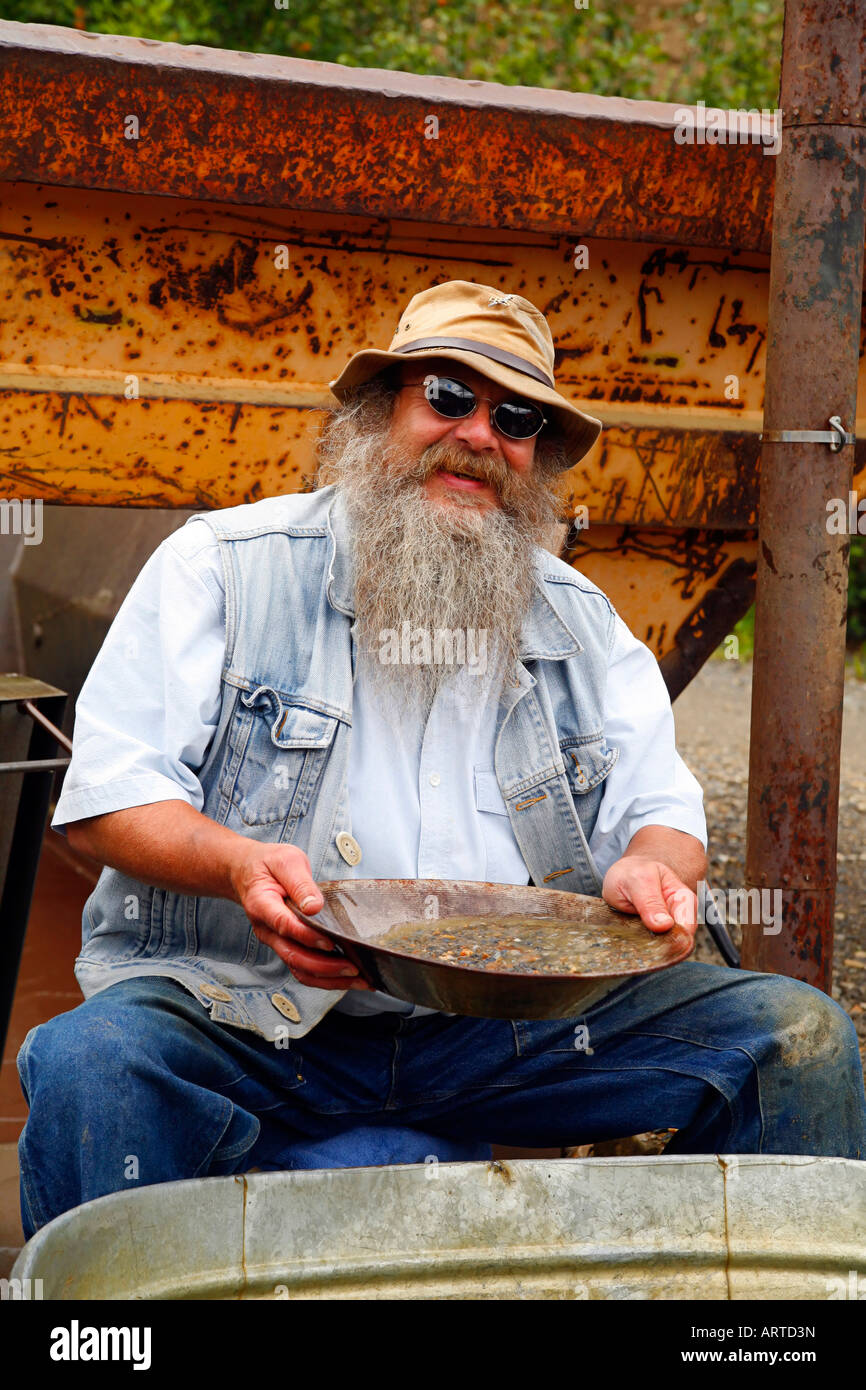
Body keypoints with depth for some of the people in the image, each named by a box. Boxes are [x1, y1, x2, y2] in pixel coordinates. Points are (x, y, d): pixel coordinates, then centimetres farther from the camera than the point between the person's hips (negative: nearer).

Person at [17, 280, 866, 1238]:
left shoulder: (580, 620, 16)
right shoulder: (222, 565, 3)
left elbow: (658, 807, 13)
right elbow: (105, 797, -3)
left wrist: (649, 869, -14)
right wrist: (238, 863, -25)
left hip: (519, 1027, 4)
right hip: (245, 1009, -3)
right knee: (93, 1064, -35)